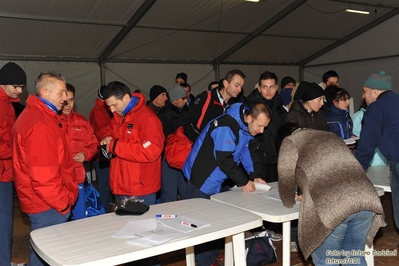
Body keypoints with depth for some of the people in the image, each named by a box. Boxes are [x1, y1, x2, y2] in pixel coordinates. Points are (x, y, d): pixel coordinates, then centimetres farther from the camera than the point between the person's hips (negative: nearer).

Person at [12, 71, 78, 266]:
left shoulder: (32, 115, 12)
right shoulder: (40, 124, -22)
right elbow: (44, 177, -26)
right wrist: (63, 202, -14)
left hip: (42, 202, 10)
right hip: (48, 206, -10)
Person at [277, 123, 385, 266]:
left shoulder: (290, 142, 14)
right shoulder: (331, 136, 32)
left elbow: (286, 179, 16)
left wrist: (289, 202, 34)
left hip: (332, 206, -6)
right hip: (366, 199, 6)